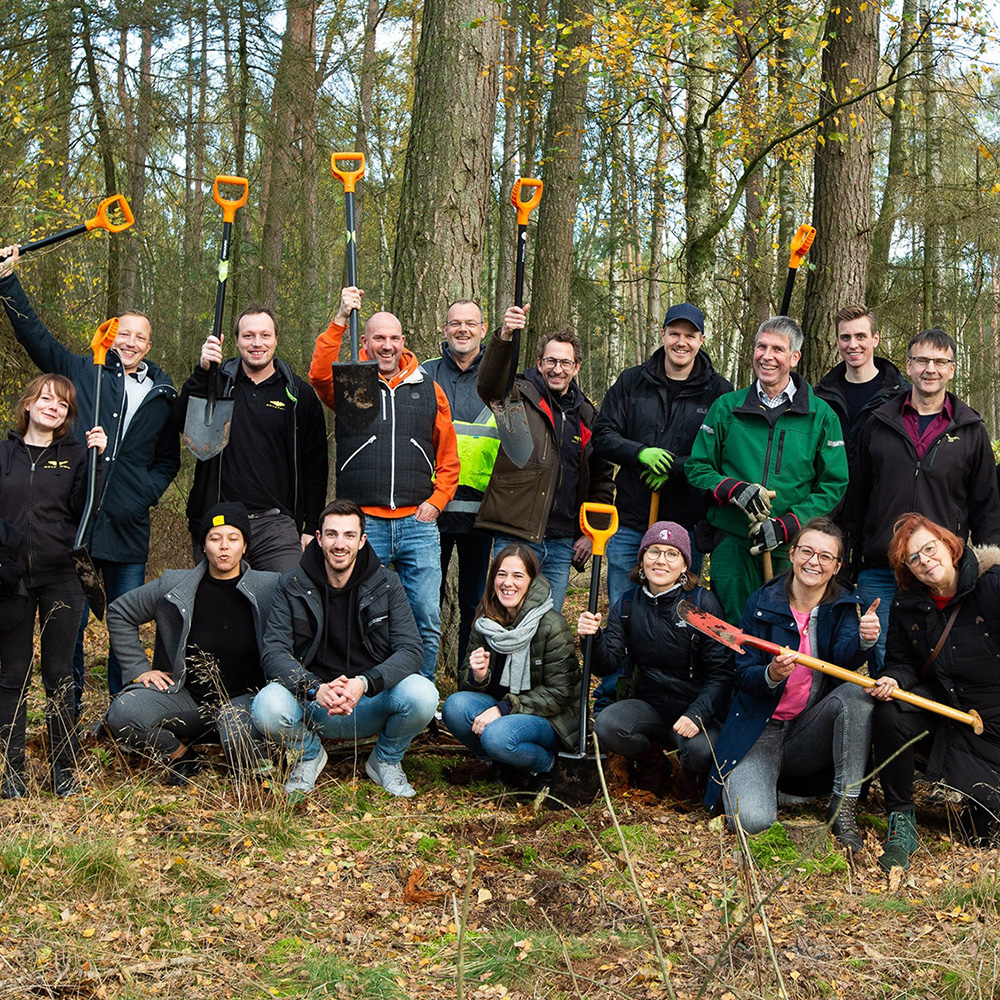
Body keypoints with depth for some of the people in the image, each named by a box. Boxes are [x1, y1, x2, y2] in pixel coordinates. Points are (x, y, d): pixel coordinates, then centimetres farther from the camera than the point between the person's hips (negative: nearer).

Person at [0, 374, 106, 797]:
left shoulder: (76, 454, 5)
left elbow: (84, 508, -7)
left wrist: (96, 459, -15)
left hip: (61, 578, -1)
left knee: (59, 676, 4)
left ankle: (63, 768, 14)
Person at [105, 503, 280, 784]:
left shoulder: (269, 588, -3)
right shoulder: (175, 586, 1)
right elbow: (119, 613, 13)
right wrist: (139, 670, 5)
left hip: (243, 698, -2)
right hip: (185, 695, 2)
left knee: (240, 740, -38)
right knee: (122, 714, -26)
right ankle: (180, 754, 3)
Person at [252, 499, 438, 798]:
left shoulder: (387, 585, -3)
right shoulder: (293, 587, -3)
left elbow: (410, 650, -12)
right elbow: (274, 652, -11)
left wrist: (365, 683, -31)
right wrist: (316, 689, -31)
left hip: (370, 706, 0)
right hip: (312, 706, 0)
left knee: (422, 694, -30)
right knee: (268, 706, -32)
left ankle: (386, 760, 5)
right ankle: (309, 754, 5)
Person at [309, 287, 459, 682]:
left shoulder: (429, 391, 13)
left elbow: (448, 457, 15)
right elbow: (319, 373, -17)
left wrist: (436, 501, 3)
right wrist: (340, 319, -21)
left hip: (417, 522, 2)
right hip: (363, 523, -2)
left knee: (427, 620, 1)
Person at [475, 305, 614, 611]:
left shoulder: (587, 415, 15)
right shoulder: (521, 397, 1)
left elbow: (601, 477, 20)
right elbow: (490, 384, -23)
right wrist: (504, 337, -41)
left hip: (562, 544, 5)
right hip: (516, 535, -4)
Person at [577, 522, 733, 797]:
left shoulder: (703, 603, -8)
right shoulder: (627, 604, 3)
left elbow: (720, 673, -10)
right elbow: (607, 665, -3)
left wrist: (697, 715, -25)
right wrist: (593, 638, -24)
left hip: (696, 705, -2)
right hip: (648, 706, 3)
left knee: (700, 751, -34)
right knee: (606, 725, -28)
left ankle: (695, 772, 7)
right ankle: (651, 764, 6)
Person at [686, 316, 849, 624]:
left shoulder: (821, 416, 5)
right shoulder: (726, 407, 9)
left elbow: (833, 485, 2)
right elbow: (697, 468, 9)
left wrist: (786, 526, -11)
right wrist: (734, 490, -12)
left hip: (792, 546, 0)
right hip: (733, 543, 1)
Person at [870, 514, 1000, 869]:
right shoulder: (906, 605, -2)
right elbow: (901, 663, 4)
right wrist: (892, 680, -20)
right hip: (938, 704, 3)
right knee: (889, 714, -32)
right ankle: (901, 821, -15)